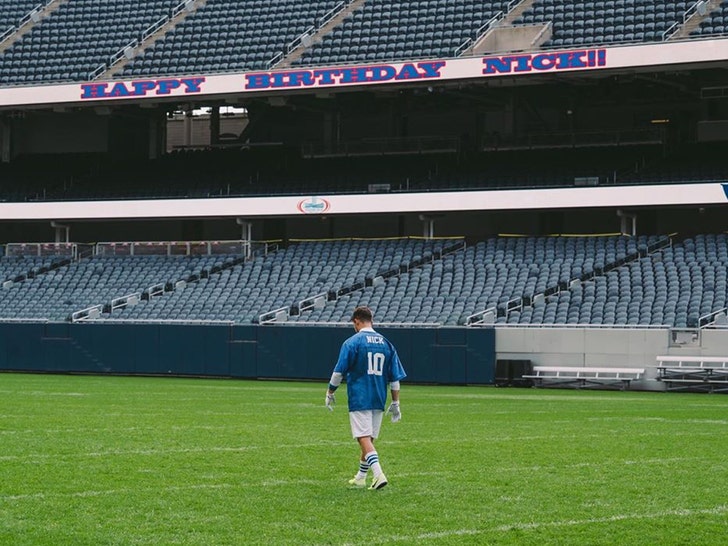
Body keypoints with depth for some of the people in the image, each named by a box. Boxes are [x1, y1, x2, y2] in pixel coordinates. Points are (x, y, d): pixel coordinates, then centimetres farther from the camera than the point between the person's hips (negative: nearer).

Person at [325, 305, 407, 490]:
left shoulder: (352, 342, -6)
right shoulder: (386, 343, 10)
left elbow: (339, 372, -6)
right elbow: (395, 376, 9)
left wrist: (330, 393, 8)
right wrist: (395, 403, 14)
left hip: (359, 398, -6)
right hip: (379, 399, 6)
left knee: (364, 438, -10)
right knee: (369, 438, 16)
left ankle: (378, 474, -27)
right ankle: (361, 478, 26)